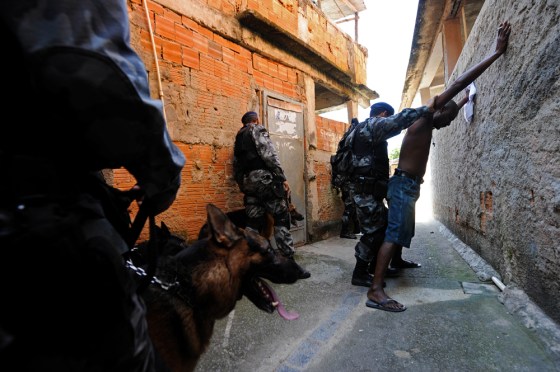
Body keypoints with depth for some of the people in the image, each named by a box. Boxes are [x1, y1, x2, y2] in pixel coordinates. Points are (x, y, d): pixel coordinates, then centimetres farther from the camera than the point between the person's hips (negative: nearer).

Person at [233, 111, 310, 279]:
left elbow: (236, 166, 21)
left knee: (253, 222, 9)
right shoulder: (258, 129, 3)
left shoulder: (238, 137, 25)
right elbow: (269, 154, -12)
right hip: (264, 178, -8)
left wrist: (242, 185, 24)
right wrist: (282, 178, -13)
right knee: (281, 219, -6)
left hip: (248, 181, 8)